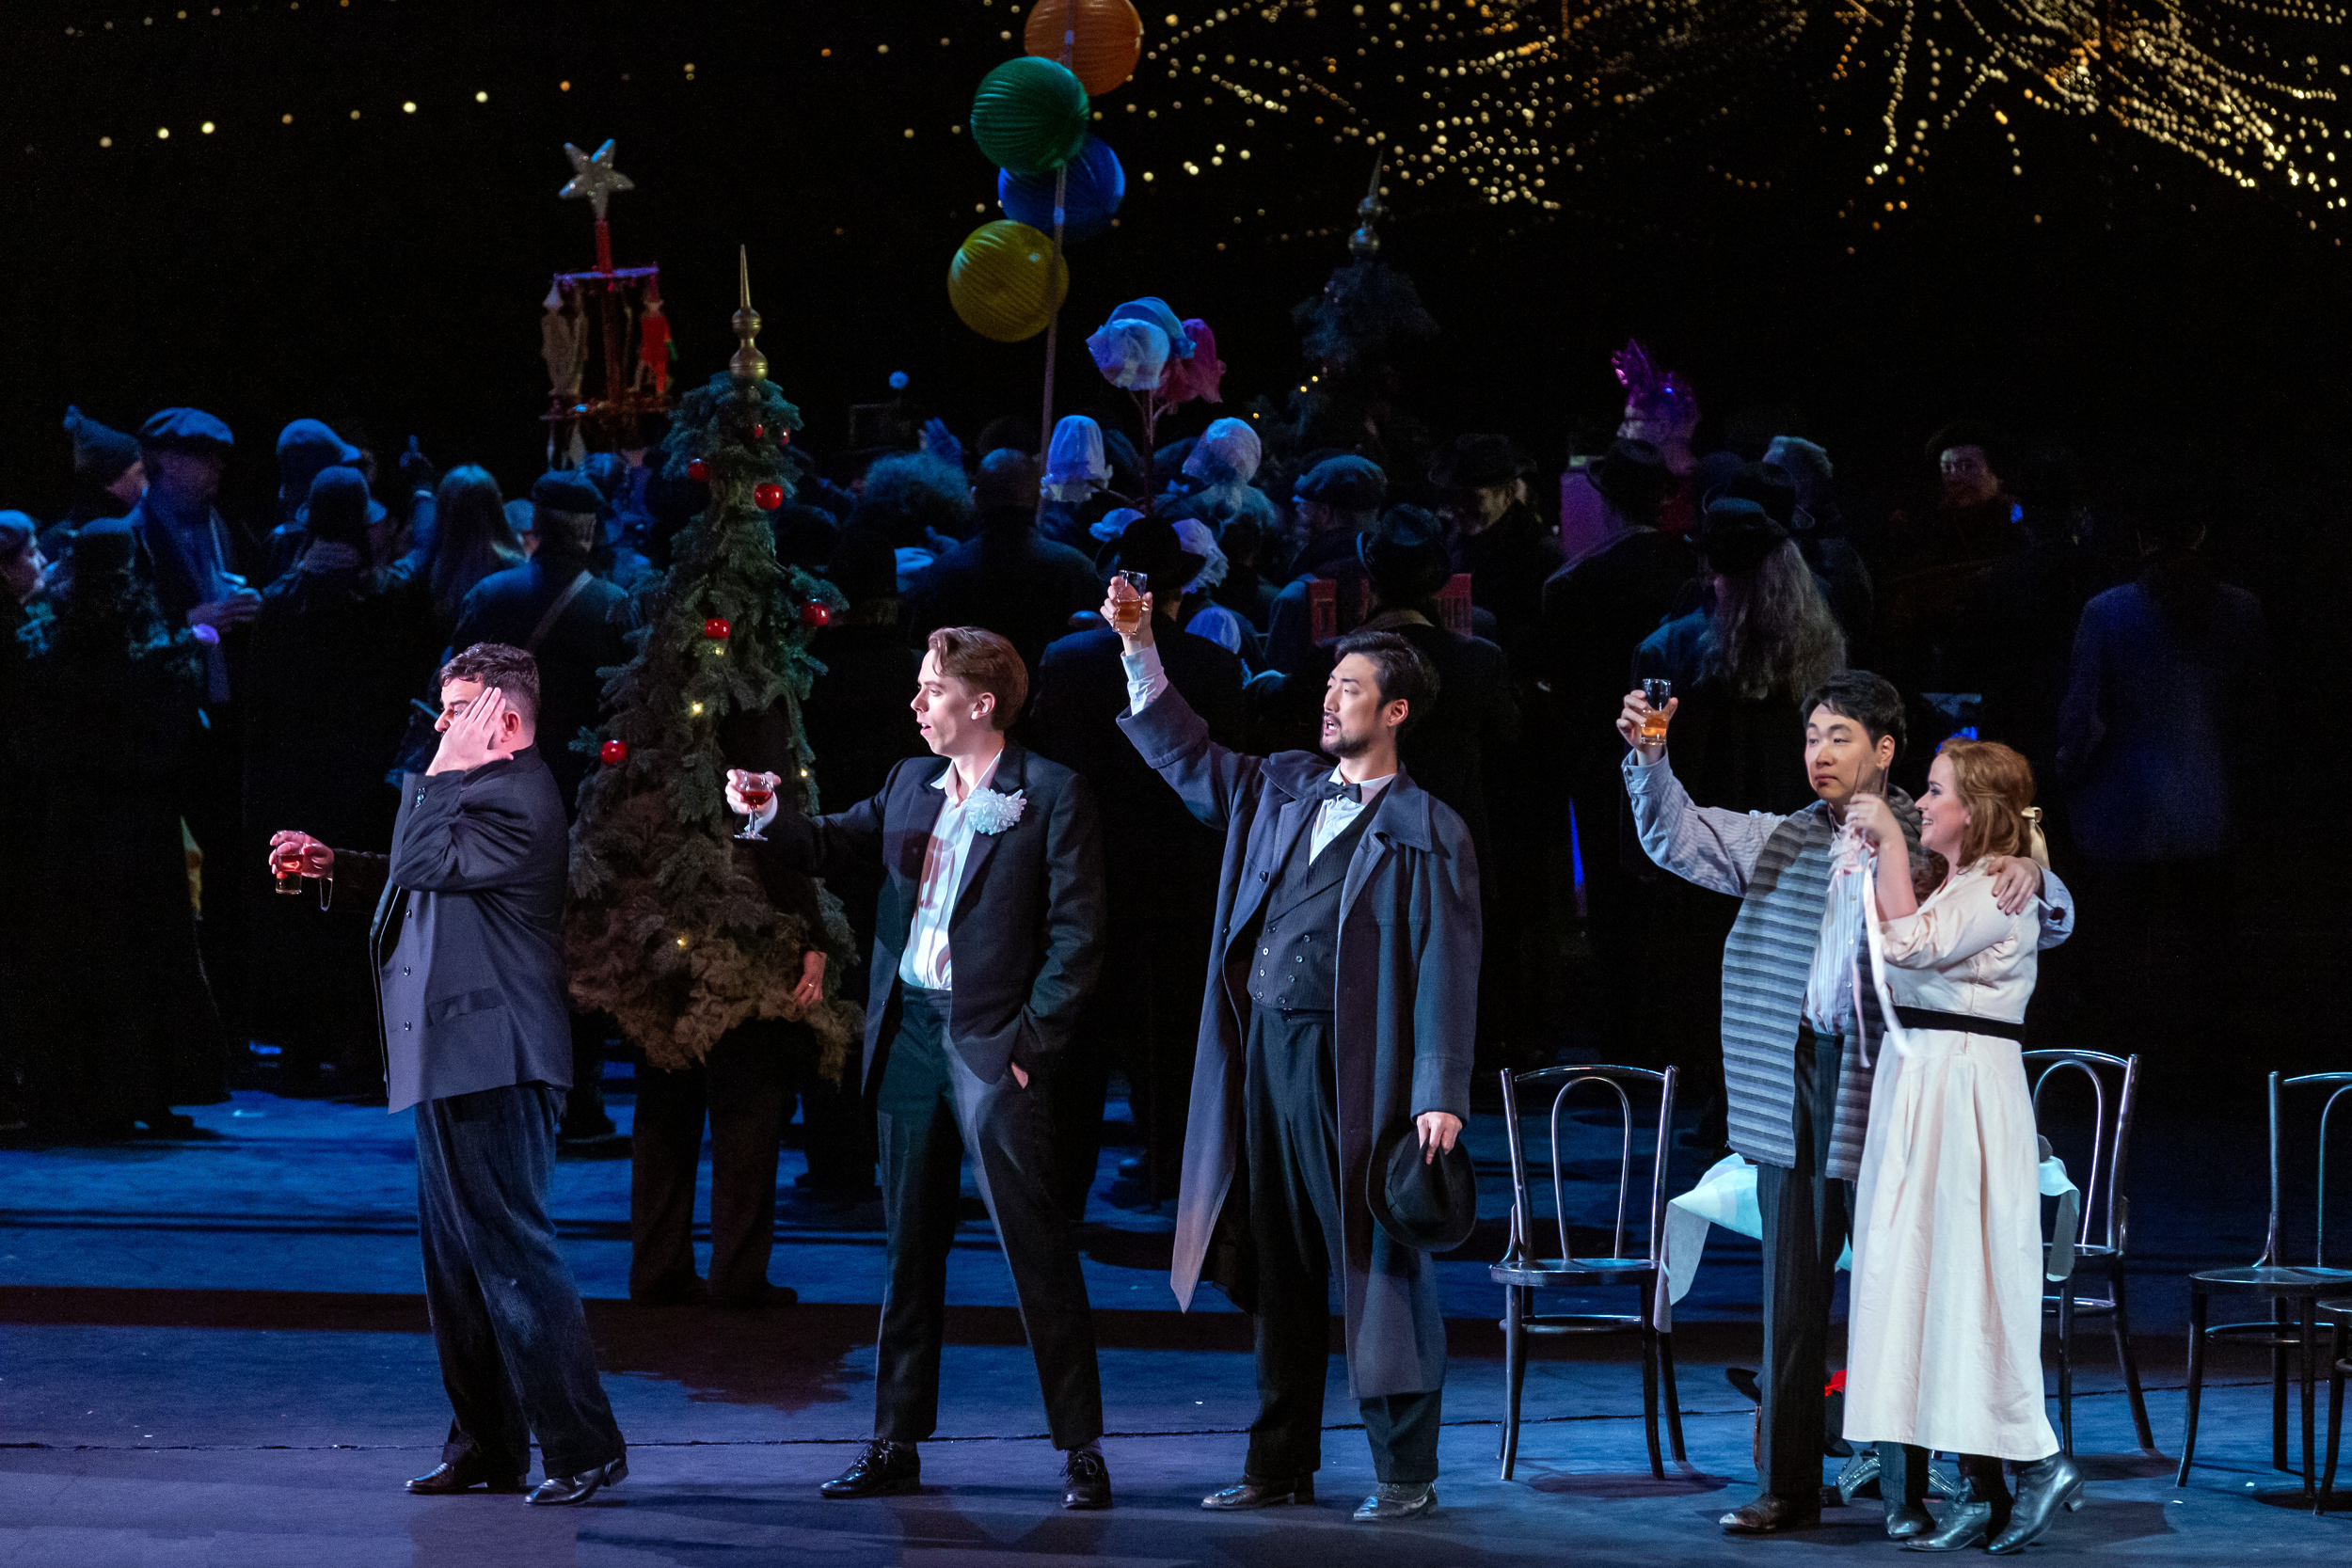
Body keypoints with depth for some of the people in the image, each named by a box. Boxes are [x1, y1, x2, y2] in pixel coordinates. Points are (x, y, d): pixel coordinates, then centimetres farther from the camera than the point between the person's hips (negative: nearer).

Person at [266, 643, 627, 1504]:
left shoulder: (517, 796, -15)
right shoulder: (486, 790, 18)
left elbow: (425, 865, -20)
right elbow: (427, 879, 28)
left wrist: (442, 772, -12)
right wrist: (334, 865, 17)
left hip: (491, 1066, -11)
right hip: (453, 1064, 11)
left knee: (509, 1247, -9)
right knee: (457, 1257, 14)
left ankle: (582, 1446, -4)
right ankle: (485, 1448, 21)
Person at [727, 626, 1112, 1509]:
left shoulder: (1052, 797, -6)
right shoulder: (909, 786, 13)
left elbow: (1075, 936, -9)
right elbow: (832, 844, 16)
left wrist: (1031, 1040, -14)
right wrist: (769, 819, -5)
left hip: (991, 1042, -6)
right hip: (909, 1035, 6)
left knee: (1036, 1250, -5)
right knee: (909, 1248, 12)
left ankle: (1081, 1452, 2)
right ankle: (894, 1445, 20)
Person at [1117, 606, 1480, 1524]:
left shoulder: (1427, 831, -5)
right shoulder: (1280, 788, 14)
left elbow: (1446, 969, -9)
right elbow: (1185, 756, 23)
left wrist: (1441, 1095, -16)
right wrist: (1142, 652, 12)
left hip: (1354, 1067, -6)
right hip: (1264, 1050, 6)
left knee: (1378, 1268, -2)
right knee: (1278, 1272, 12)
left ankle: (1404, 1473, 6)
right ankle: (1280, 1465, 20)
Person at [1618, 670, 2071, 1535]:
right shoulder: (1777, 841, 16)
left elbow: (2054, 919, 7)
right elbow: (1677, 837, 9)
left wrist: (2029, 873, -15)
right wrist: (1650, 757, -8)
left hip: (1880, 1084, -4)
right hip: (1789, 1079, 4)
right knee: (1791, 1288, 5)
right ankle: (1786, 1484, 10)